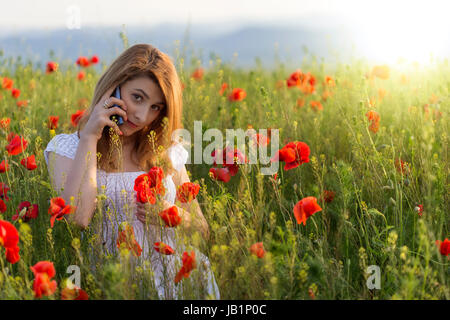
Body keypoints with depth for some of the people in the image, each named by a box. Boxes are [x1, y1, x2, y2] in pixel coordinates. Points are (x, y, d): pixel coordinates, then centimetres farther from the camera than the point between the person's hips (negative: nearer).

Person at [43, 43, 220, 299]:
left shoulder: (166, 152, 15)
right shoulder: (66, 148, 5)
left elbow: (201, 231, 17)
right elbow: (75, 219, -14)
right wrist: (89, 137, -8)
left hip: (178, 277, 4)